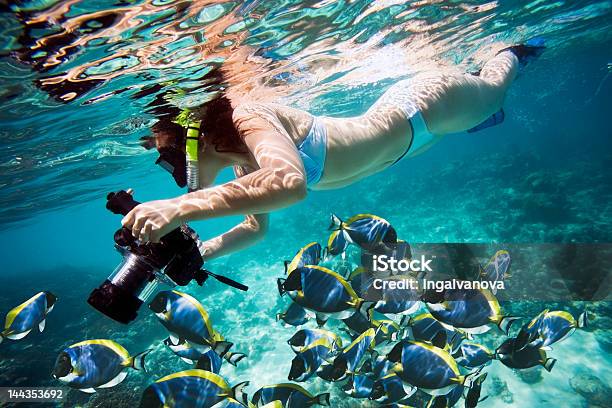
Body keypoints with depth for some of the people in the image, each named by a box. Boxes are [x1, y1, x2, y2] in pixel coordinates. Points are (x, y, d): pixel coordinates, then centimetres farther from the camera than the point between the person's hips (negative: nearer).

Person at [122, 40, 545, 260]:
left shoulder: (249, 120, -37)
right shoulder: (245, 162, -11)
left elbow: (289, 182, -57)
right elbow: (256, 227, 0)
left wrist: (183, 207, -57)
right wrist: (198, 252, -12)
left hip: (424, 104, -6)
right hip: (393, 113, 6)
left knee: (493, 90, 27)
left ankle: (513, 53, 55)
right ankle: (490, 62, 65)